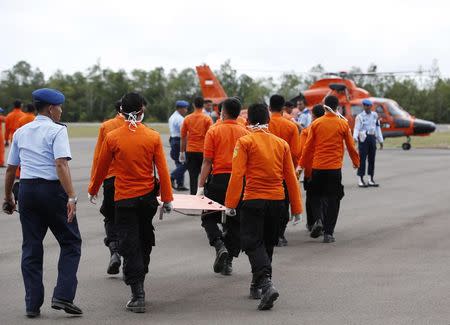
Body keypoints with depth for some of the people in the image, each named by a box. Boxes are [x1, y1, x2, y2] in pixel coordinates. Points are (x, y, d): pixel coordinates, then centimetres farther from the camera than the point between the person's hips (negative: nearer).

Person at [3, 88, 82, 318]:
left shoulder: (20, 132, 11)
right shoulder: (57, 130, -6)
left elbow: (10, 168, 14)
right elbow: (61, 165, -18)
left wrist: (8, 198, 24)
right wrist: (71, 197, -23)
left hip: (27, 189, 5)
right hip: (52, 189, -5)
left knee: (31, 246, 10)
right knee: (70, 242, 6)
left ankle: (32, 304, 10)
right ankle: (63, 296, -7)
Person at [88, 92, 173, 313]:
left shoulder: (112, 137, -7)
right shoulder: (153, 137, -6)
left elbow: (101, 167, 3)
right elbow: (162, 170, -5)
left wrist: (93, 191, 19)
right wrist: (167, 199, 2)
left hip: (124, 199, -2)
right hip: (148, 197, 2)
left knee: (130, 246, 2)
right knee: (144, 241, 19)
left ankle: (138, 296, -4)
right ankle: (138, 281, 34)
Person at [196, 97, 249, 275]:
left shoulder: (213, 132, -3)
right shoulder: (245, 133, 4)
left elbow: (207, 162, -7)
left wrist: (201, 186, -5)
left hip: (218, 180, -2)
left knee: (209, 217, 13)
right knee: (235, 221, 12)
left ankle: (219, 245, -13)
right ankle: (228, 261, 11)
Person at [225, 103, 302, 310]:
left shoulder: (245, 142, -6)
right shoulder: (281, 143, 7)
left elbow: (237, 175, -13)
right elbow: (290, 177, 8)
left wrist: (230, 205, -9)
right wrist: (296, 208, 13)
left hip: (253, 201, -5)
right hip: (277, 200, 5)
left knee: (253, 244, -2)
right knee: (268, 244, 18)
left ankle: (266, 283, -23)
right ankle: (257, 286, 29)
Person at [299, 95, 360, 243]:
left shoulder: (316, 123, 0)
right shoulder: (343, 124, -1)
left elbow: (308, 146, 2)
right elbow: (350, 146, 6)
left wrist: (302, 165, 11)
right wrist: (356, 162, 22)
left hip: (317, 166, 1)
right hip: (335, 167, -1)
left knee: (316, 196, 17)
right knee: (333, 199, 5)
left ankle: (318, 219, -8)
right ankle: (328, 233, 1)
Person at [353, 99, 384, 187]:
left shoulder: (375, 115, 11)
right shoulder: (360, 116, -4)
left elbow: (378, 128, 16)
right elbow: (357, 128, -12)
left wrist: (380, 140, 16)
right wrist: (355, 137, -30)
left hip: (372, 138, 5)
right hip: (363, 138, -5)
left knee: (372, 159, 7)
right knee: (362, 159, -8)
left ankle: (370, 180, 13)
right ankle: (360, 180, -6)